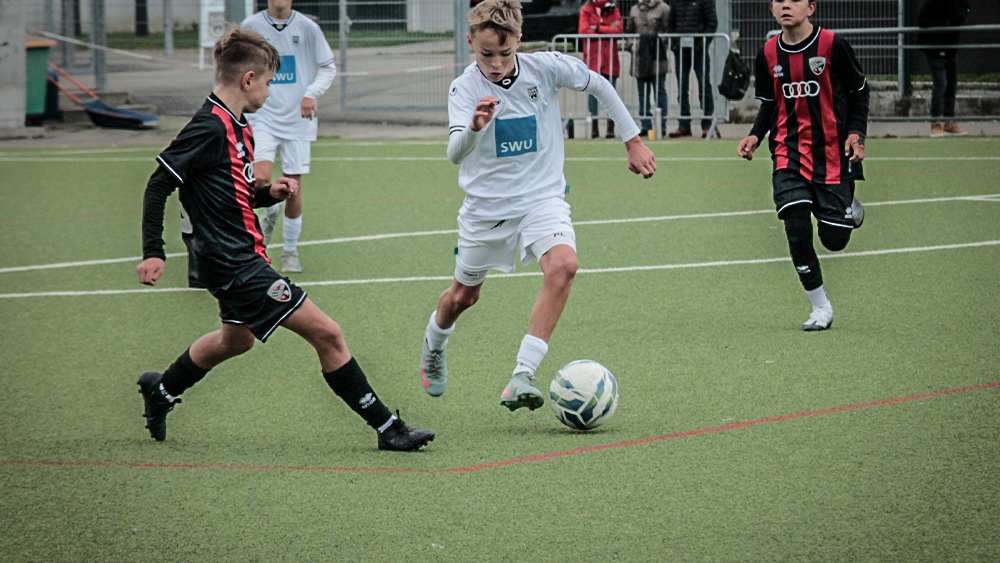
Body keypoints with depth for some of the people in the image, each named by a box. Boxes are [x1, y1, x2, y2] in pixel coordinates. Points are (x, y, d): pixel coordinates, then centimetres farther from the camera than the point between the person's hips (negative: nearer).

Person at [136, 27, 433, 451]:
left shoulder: (237, 128, 10)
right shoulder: (209, 127, -19)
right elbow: (159, 186, -20)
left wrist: (268, 194, 3)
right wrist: (153, 253, -24)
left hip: (240, 257, 11)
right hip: (234, 263, -11)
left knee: (237, 338, 35)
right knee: (326, 334, -12)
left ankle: (160, 391, 54)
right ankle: (387, 428, -9)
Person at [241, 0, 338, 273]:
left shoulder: (307, 28, -1)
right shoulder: (250, 27, 0)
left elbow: (328, 67, 7)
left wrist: (312, 94, -11)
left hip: (297, 118, 1)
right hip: (262, 117, -1)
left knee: (293, 188, 3)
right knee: (260, 179, -20)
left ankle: (290, 251, 20)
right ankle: (270, 211, 15)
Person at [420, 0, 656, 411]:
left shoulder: (545, 68, -12)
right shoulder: (465, 88, -16)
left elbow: (598, 86, 7)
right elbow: (454, 154, -31)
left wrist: (633, 141, 8)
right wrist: (474, 128, -53)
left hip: (542, 197, 0)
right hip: (485, 204, 0)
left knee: (563, 265, -29)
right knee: (464, 295, 16)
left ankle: (520, 379, -31)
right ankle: (433, 346, 53)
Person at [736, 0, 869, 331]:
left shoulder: (832, 45, -9)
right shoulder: (768, 53, 2)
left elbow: (859, 90, 3)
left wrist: (856, 133, -10)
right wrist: (755, 136, -1)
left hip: (831, 152, -2)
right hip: (788, 153, 2)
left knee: (834, 240, -1)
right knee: (797, 229, -15)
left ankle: (848, 208, 37)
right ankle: (820, 307, 0)